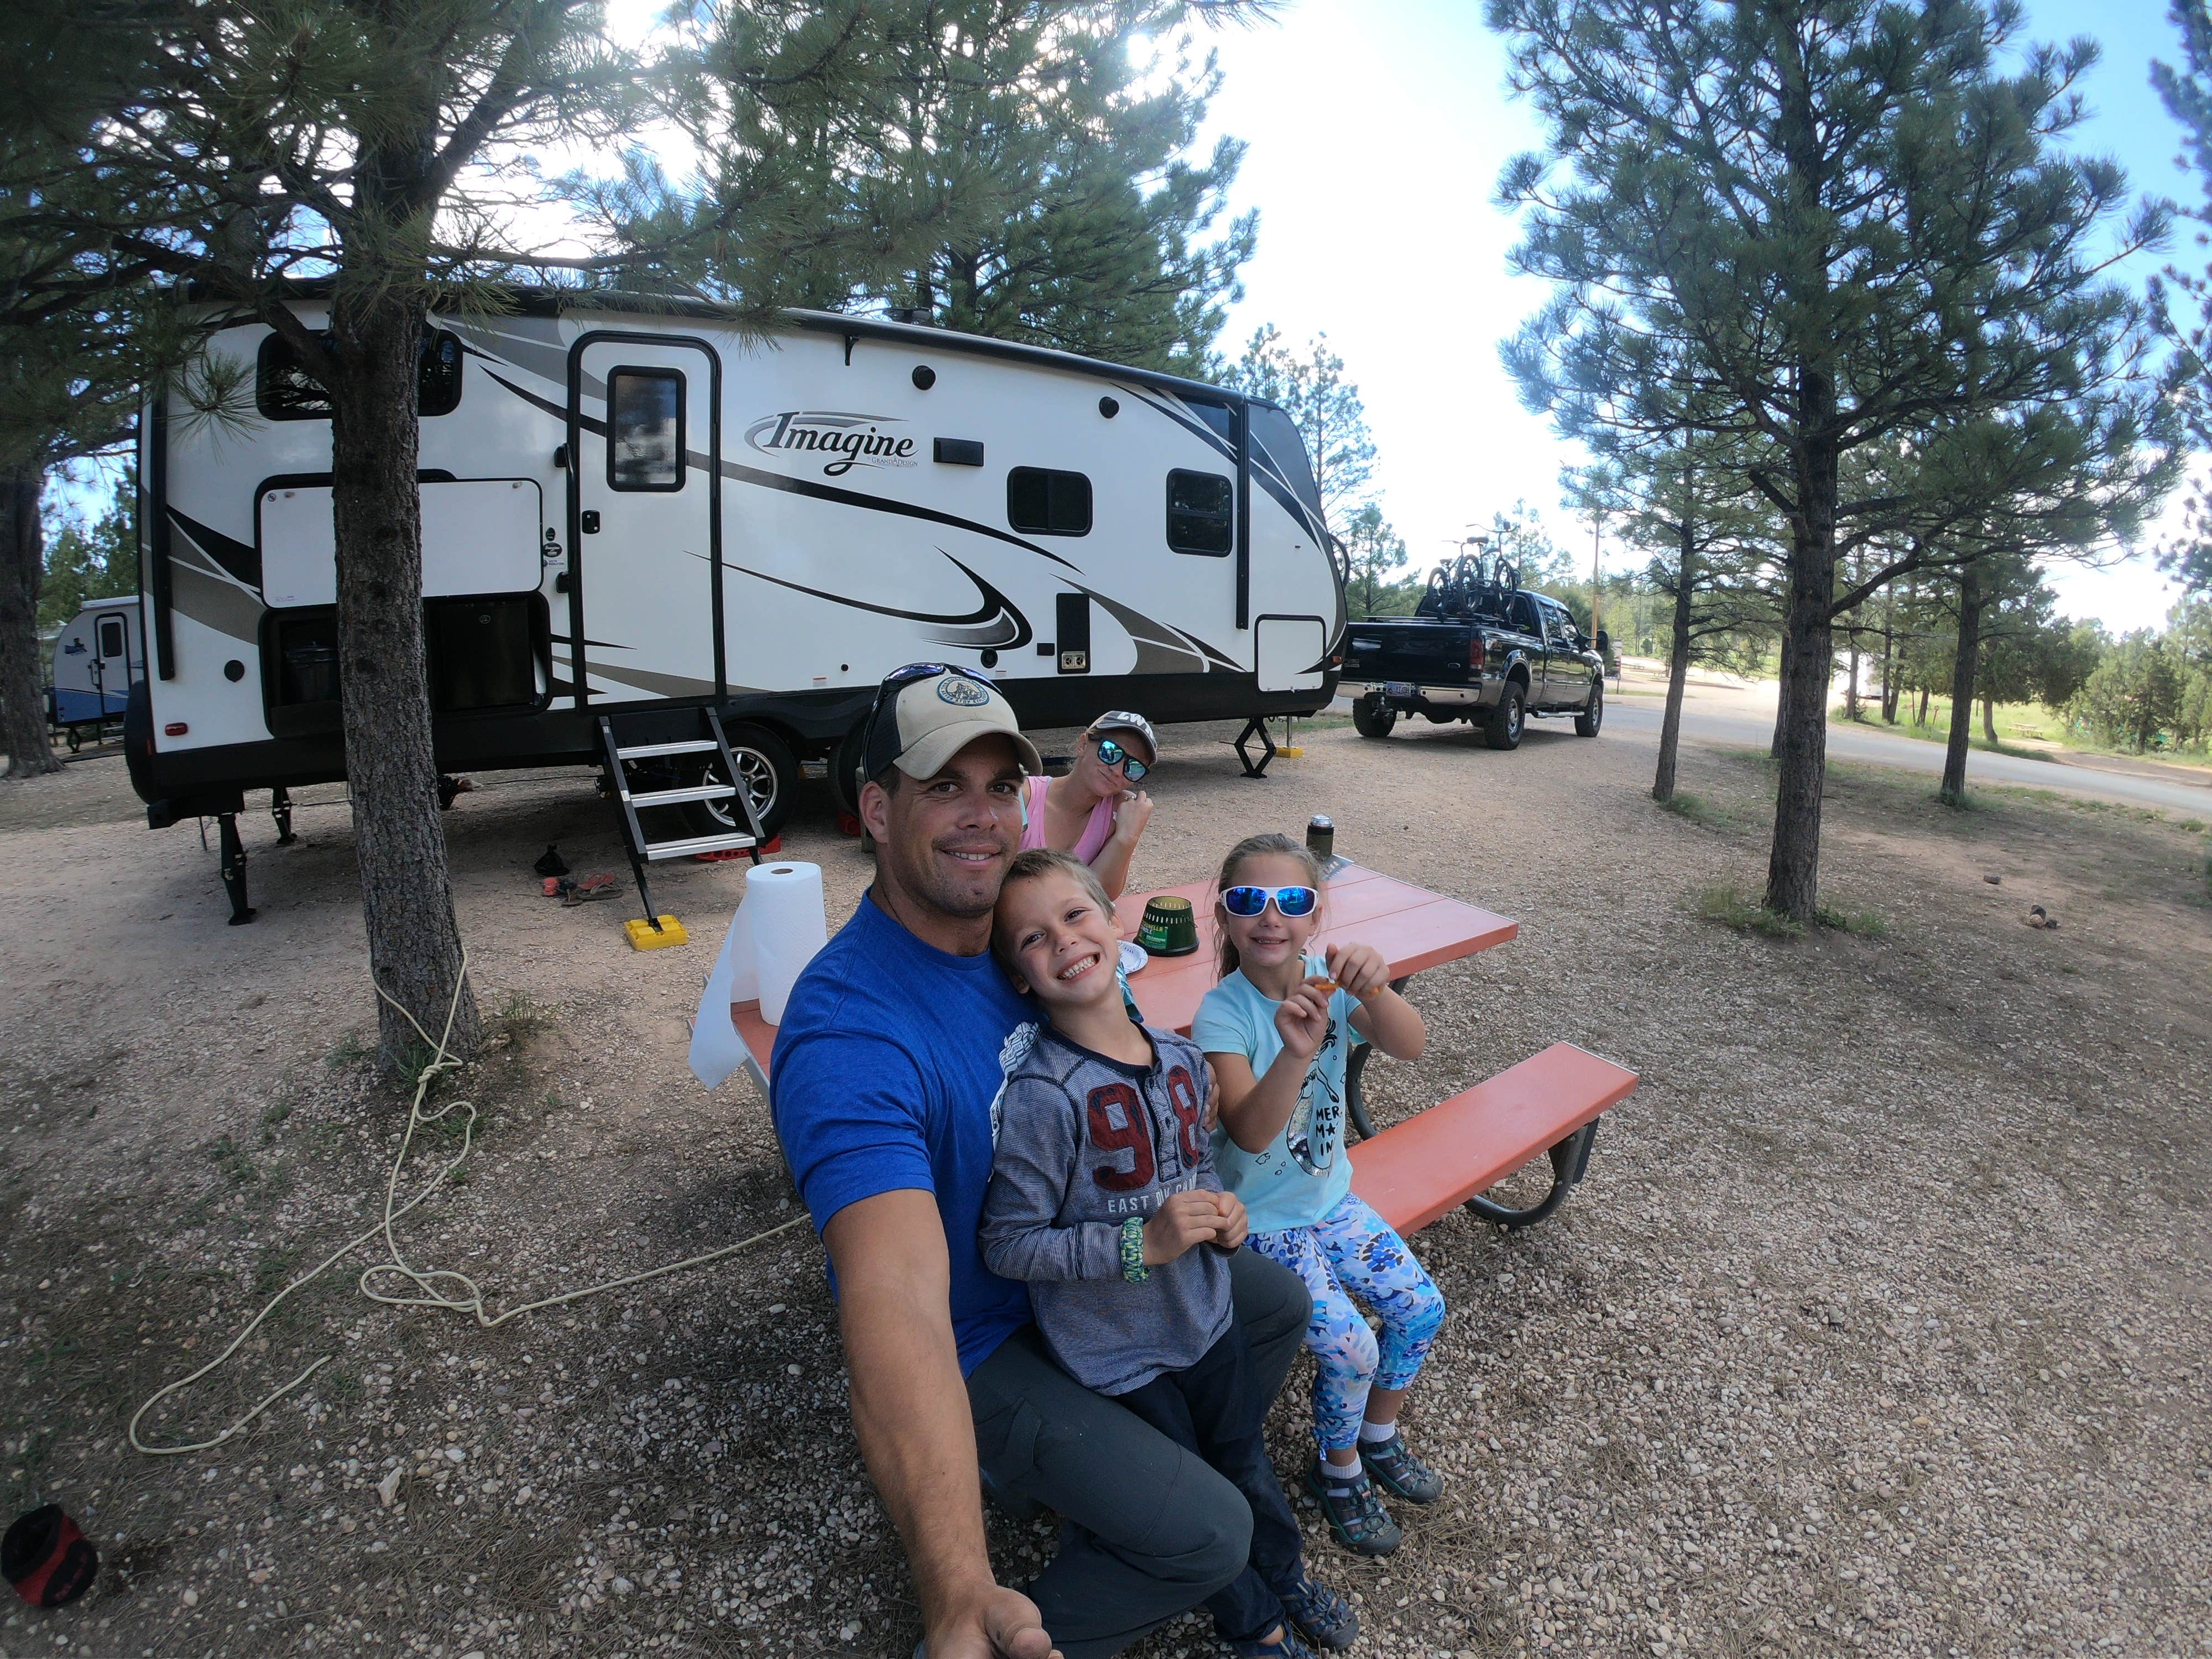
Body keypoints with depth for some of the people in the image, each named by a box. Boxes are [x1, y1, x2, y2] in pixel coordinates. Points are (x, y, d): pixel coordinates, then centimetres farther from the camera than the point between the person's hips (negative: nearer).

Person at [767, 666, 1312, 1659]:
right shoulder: (845, 1035, -38)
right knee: (1204, 1537, -15)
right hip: (974, 1345, -8)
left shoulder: (1017, 927, -12)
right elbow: (895, 1302, -50)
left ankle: (1143, 1481, 37)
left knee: (1278, 1306, 16)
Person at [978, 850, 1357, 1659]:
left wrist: (1220, 1210, -11)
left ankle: (1287, 1575, 58)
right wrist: (1144, 1243, -29)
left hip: (1205, 1313, 5)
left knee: (1245, 1458, 28)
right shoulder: (1041, 1096, -29)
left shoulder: (1180, 1057, -8)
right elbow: (1008, 1243, -25)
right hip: (1116, 1351, -5)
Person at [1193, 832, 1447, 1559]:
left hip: (1331, 1196, 5)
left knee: (1422, 1308, 2)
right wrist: (1295, 1053, -52)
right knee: (1351, 1348, -13)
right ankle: (1338, 1469, 19)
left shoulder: (1328, 981, -12)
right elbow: (1250, 1134, -34)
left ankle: (1378, 1436, 31)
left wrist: (1375, 991, -49)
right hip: (1263, 1221, -5)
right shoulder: (1222, 1012, -23)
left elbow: (1409, 1047, -28)